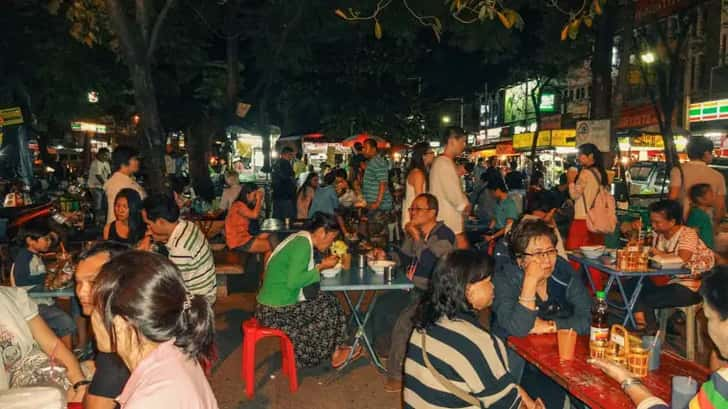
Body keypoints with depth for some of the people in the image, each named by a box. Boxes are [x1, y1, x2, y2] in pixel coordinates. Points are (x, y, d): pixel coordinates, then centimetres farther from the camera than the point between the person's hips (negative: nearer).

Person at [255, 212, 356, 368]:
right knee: (329, 308, 2)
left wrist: (322, 264, 8)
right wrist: (321, 267, -16)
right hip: (277, 311, -9)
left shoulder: (299, 239, 9)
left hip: (277, 305, 9)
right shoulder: (303, 243, -20)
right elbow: (293, 282, -26)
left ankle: (334, 350, 23)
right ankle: (334, 354, 22)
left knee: (327, 300, 14)